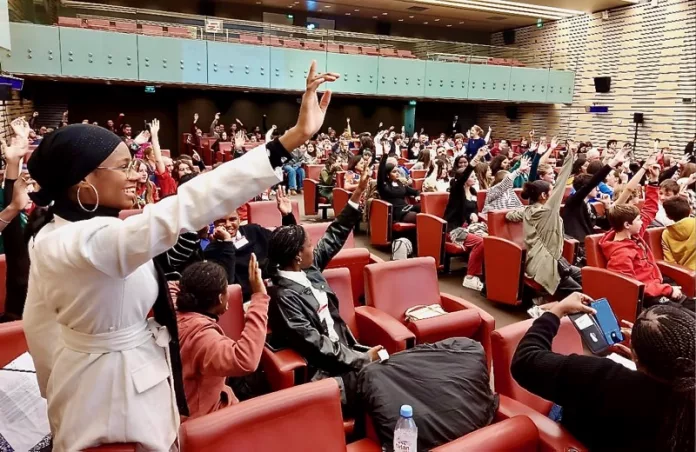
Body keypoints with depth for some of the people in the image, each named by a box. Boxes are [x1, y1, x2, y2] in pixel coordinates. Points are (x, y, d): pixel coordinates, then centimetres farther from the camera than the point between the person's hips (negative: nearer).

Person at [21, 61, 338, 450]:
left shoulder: (51, 234, -2)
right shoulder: (90, 239, -32)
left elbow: (41, 323, 8)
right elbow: (184, 208, -47)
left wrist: (58, 386, 23)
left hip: (86, 377, 9)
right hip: (116, 387, -9)